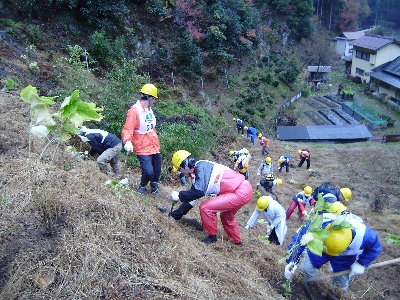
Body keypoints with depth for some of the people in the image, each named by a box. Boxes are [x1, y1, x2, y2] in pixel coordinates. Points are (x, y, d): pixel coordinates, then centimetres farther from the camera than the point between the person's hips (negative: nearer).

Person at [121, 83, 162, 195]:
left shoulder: (149, 109, 11)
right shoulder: (134, 110, -15)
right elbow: (127, 129, -22)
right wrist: (127, 141, -39)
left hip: (154, 147, 8)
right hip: (143, 148, -8)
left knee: (157, 170, 15)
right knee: (149, 172, -14)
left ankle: (154, 188, 41)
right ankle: (142, 187, 18)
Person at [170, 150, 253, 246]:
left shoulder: (201, 167, -16)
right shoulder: (198, 171, 14)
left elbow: (199, 192, -27)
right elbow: (193, 195, 19)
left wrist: (179, 195, -13)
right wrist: (177, 213, 21)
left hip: (241, 192, -10)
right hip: (244, 189, 10)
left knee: (205, 207, -10)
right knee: (226, 216, 32)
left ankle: (212, 236, 10)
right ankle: (237, 241, 50)